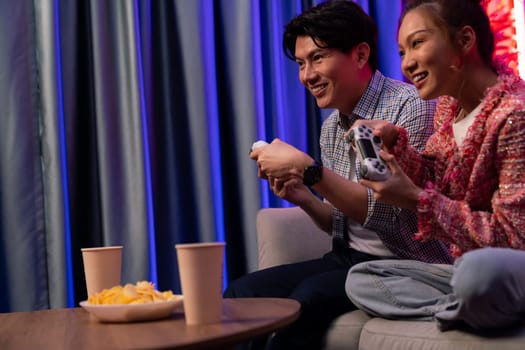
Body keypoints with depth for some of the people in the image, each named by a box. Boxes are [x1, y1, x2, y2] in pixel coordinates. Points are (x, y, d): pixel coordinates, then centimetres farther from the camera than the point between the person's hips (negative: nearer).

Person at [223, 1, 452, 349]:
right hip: (350, 258, 7)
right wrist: (303, 197, -5)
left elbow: (390, 214, -22)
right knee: (242, 292, -9)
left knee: (309, 297, -29)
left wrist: (306, 168, -25)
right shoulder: (331, 127, 9)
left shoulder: (412, 107, -14)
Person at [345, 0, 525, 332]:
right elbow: (432, 181, 13)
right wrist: (393, 141, -5)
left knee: (480, 271, -41)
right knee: (360, 279, 1)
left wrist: (417, 200, -24)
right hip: (470, 267, 9)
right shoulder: (449, 106, 6)